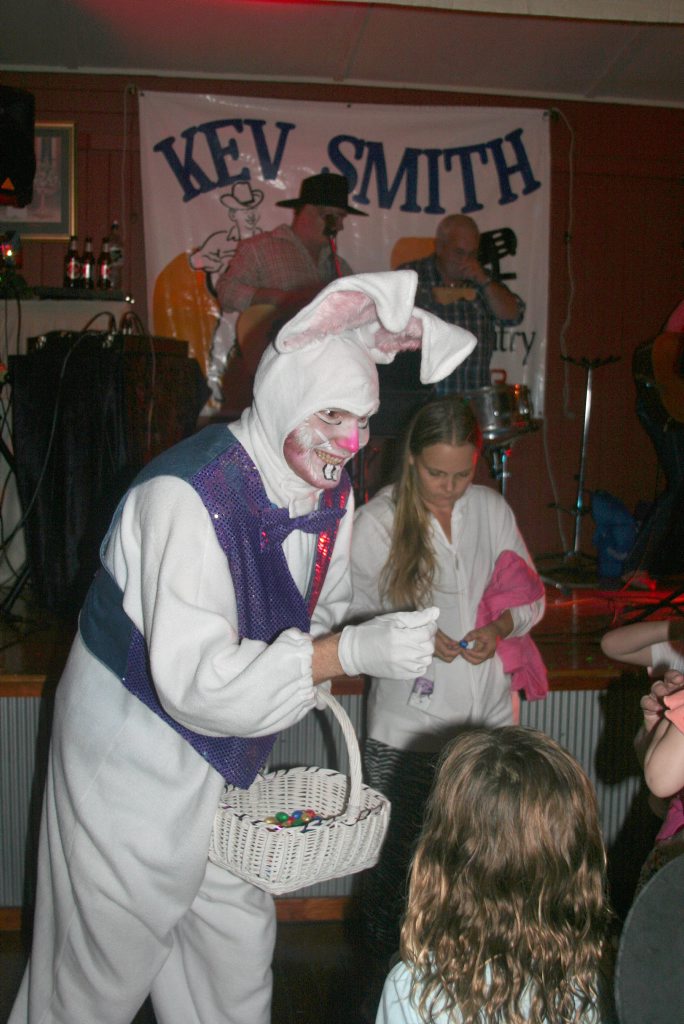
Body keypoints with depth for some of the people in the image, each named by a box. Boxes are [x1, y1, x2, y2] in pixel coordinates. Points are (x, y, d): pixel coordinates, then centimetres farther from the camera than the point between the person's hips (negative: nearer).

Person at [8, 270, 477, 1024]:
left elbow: (322, 610, 13)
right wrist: (351, 652, -40)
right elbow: (194, 679, -36)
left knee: (237, 940, 18)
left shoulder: (329, 490, -4)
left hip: (222, 754, 7)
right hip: (137, 746, -6)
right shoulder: (190, 493, -29)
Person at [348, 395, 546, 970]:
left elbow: (531, 596, 12)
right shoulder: (378, 519, -4)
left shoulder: (492, 508, 5)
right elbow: (356, 614, -3)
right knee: (397, 860, 7)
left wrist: (499, 627, -8)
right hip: (407, 727, -2)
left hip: (488, 720, 3)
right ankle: (385, 979, 30)